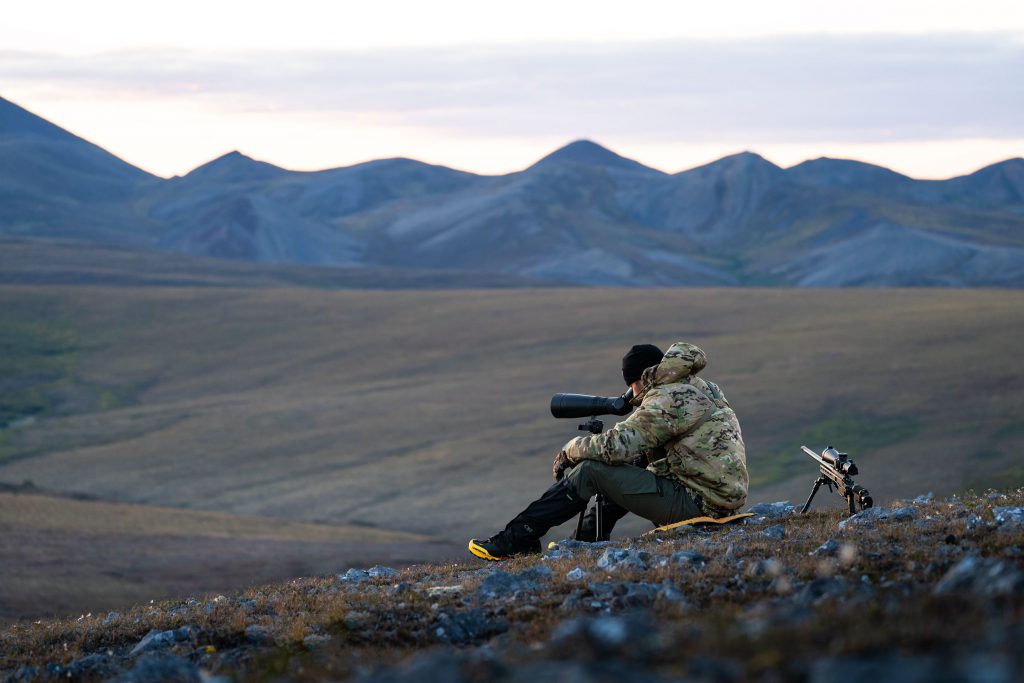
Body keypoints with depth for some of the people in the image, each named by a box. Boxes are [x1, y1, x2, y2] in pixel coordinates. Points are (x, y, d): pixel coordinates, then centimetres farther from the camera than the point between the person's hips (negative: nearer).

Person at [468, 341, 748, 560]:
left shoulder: (669, 400, -14)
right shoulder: (701, 388, 17)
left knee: (590, 471, -7)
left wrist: (570, 450, -2)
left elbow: (616, 446, -20)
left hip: (697, 502, -10)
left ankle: (514, 540, -4)